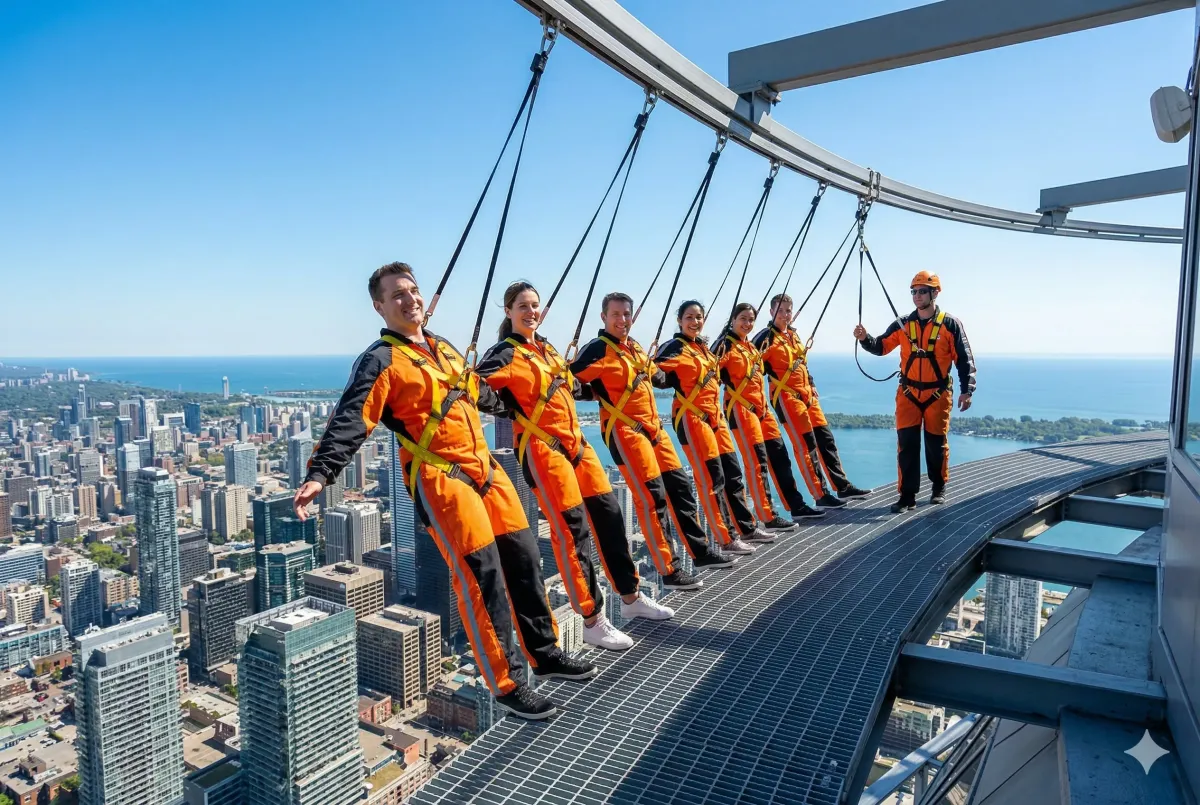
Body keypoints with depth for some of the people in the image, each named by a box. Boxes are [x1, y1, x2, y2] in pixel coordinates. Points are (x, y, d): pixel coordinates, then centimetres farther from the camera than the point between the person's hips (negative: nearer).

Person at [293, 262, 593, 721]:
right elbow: (350, 422, -19)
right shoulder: (381, 361, -7)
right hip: (440, 481, -8)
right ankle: (507, 685, 6)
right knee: (483, 579, -8)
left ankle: (545, 654, 28)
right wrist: (319, 474, -32)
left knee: (524, 559, 11)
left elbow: (478, 391, 34)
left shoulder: (444, 348, 17)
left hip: (484, 469, 8)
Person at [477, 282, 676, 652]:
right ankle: (592, 621, 3)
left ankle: (631, 597, 26)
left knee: (608, 514, 10)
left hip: (575, 441, 8)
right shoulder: (506, 354, -7)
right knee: (572, 529, -8)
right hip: (542, 449, -8)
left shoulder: (547, 348, 16)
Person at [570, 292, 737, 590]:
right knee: (652, 498, -8)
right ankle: (668, 571, 2)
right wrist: (599, 393, -15)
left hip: (653, 427, 9)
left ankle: (700, 551, 26)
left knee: (679, 487, 13)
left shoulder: (635, 348, 15)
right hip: (625, 431, -8)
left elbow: (655, 375, 31)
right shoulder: (598, 349, -10)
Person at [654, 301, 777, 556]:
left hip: (715, 415, 8)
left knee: (733, 473, 12)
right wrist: (677, 384, -22)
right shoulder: (675, 347, -9)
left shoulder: (703, 346, 14)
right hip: (692, 419, -8)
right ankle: (727, 539, 2)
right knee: (712, 479, -5)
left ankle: (747, 528, 24)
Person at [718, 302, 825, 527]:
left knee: (779, 456, 12)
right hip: (741, 409, -9)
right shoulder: (726, 345, -9)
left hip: (761, 406, 9)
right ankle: (769, 518, -4)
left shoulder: (751, 346, 17)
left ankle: (797, 506, 22)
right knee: (757, 462, -8)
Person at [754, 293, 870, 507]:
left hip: (807, 394, 8)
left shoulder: (793, 334, 16)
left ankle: (843, 486, 19)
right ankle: (821, 495, 0)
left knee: (826, 439, 10)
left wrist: (812, 386, 18)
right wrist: (776, 382, -16)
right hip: (787, 397, -8)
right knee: (806, 445, -7)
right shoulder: (767, 337, -9)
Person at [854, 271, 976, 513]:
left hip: (938, 393, -2)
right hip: (908, 393, 2)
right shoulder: (903, 324, 5)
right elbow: (881, 347, 3)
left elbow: (964, 359, -2)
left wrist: (966, 390, -10)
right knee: (907, 444, -3)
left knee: (936, 443, 8)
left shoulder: (950, 325, -2)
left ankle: (939, 487, 30)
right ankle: (907, 496, 1)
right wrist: (865, 338, -18)